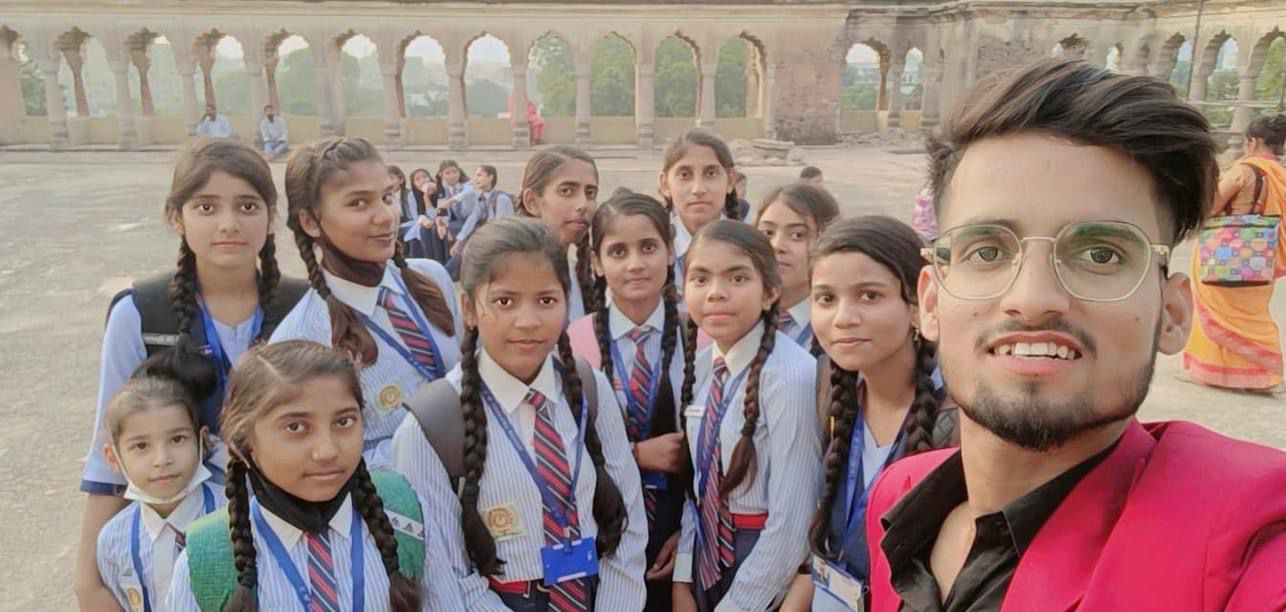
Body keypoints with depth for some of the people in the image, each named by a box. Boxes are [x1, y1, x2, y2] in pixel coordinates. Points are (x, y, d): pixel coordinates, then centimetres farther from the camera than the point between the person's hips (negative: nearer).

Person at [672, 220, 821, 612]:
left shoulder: (791, 375, -23)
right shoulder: (704, 365, -2)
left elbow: (792, 525, -22)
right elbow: (699, 485, 4)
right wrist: (683, 580, 2)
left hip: (767, 572, -6)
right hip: (707, 560, 6)